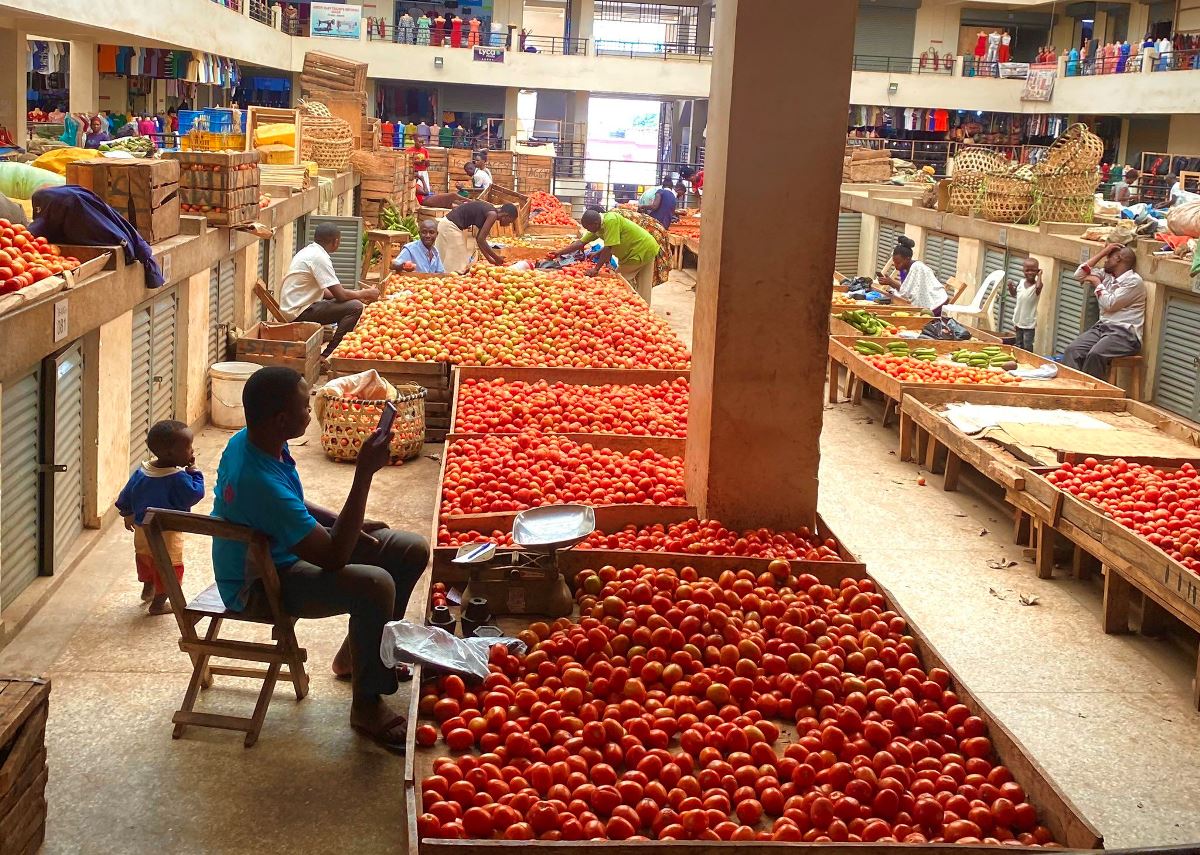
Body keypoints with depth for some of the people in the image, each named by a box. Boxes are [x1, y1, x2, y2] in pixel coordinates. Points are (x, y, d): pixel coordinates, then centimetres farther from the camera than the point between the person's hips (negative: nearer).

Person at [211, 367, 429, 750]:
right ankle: (366, 706, -12)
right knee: (375, 585, -33)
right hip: (258, 585, -10)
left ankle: (358, 654, 25)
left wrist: (340, 522, 0)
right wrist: (364, 473, -37)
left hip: (285, 545, 10)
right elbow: (334, 559, -34)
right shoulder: (261, 482, -36)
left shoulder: (249, 440, -7)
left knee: (412, 551, 4)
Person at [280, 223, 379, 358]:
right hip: (299, 313, -10)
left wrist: (358, 294, 13)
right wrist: (365, 293, -3)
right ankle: (328, 355, -14)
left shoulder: (309, 251, 13)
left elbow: (324, 291, 19)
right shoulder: (319, 257, -18)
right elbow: (340, 295, -20)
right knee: (355, 307, -18)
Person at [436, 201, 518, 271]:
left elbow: (479, 239, 19)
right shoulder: (493, 215, -11)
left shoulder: (488, 211, 15)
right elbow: (480, 239, -16)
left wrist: (489, 259, 21)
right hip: (451, 226, -10)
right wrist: (496, 257, -6)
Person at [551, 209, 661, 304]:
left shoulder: (610, 221, -28)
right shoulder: (597, 227, 0)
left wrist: (596, 269, -23)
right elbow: (581, 243, 4)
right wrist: (559, 252, 1)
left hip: (643, 250, -9)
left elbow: (608, 248, -29)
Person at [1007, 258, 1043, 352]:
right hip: (1019, 320, 6)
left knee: (1027, 346, -6)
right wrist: (1010, 286, 1)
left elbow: (1038, 287, -42)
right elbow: (1013, 294, 20)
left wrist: (1039, 275, -26)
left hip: (1029, 323, -6)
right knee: (1019, 345, 17)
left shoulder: (1036, 285, -15)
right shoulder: (1021, 283, 3)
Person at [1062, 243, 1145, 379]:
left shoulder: (1134, 281, -5)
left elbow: (1109, 304, -13)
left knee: (1095, 355, -35)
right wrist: (1103, 252, 13)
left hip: (1125, 333, -7)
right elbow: (1080, 274, 15)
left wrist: (1097, 283, 2)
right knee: (1072, 351, -21)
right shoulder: (1107, 275, 18)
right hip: (1102, 327, 7)